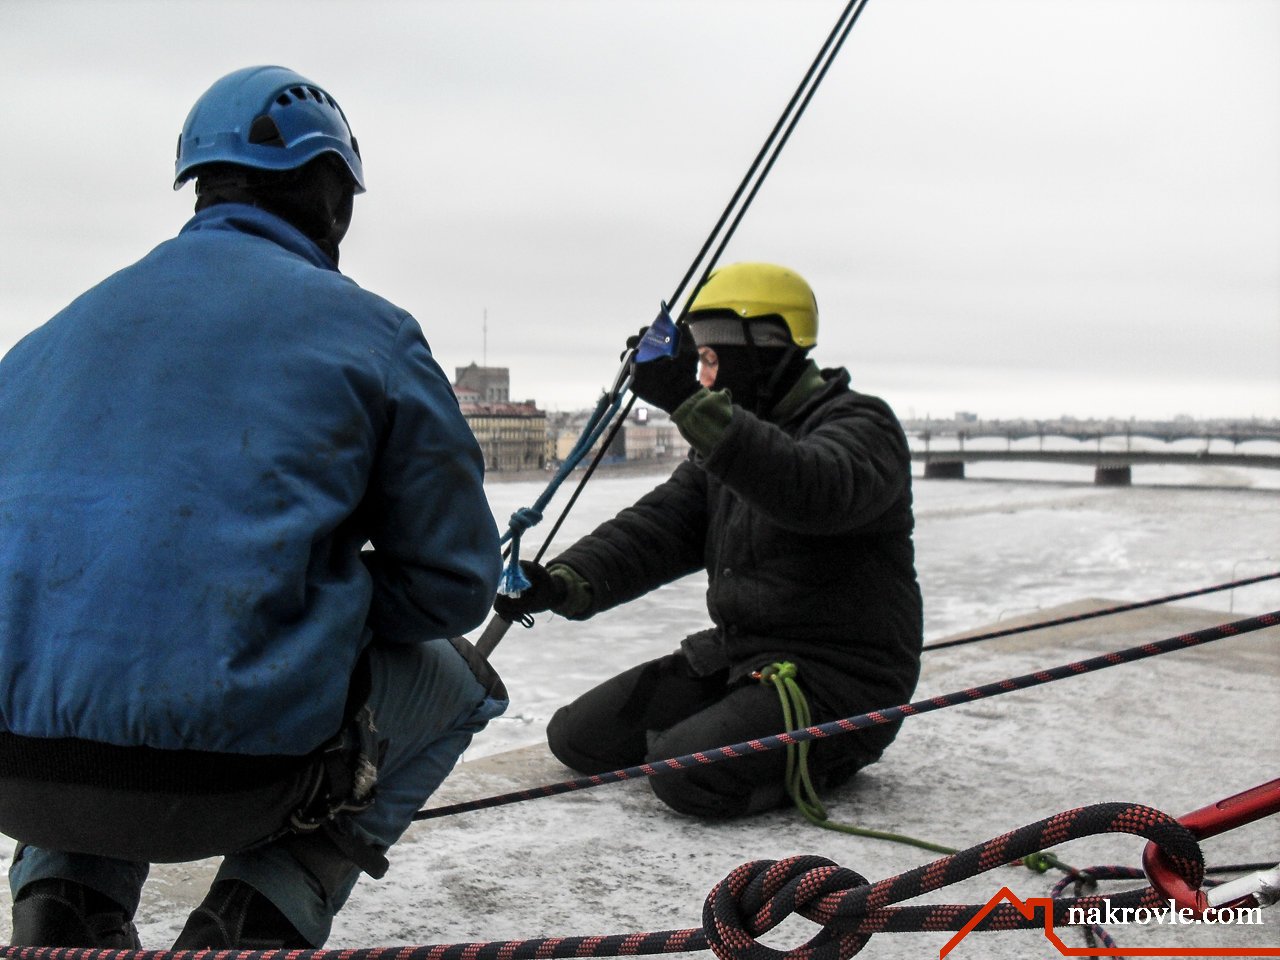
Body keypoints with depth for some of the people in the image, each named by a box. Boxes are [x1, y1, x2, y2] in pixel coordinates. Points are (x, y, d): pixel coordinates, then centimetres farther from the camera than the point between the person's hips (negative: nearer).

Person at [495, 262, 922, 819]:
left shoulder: (859, 424, -12)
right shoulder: (726, 442, 14)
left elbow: (815, 492, -36)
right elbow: (659, 526, 3)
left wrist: (692, 405, -43)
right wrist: (564, 583, -14)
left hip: (839, 676, -8)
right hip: (735, 652, 8)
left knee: (687, 773, -28)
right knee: (578, 736, 4)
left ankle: (828, 758, 0)